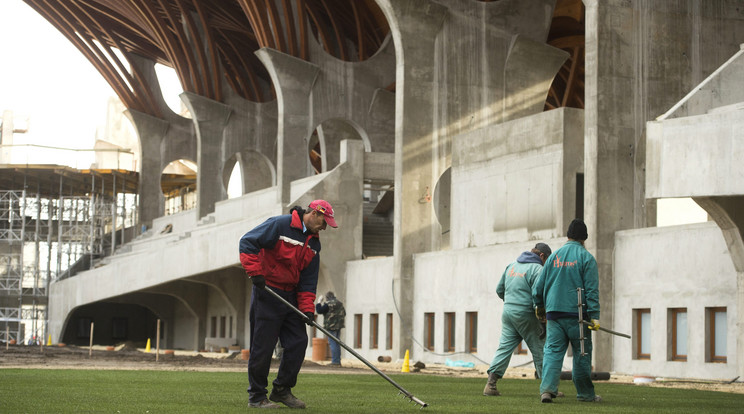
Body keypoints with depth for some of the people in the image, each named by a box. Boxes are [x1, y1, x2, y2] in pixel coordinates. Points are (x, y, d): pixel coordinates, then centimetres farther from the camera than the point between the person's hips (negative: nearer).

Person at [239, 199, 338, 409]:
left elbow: (309, 280, 10)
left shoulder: (314, 244, 11)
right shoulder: (280, 225, -12)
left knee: (298, 342, 3)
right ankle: (256, 396, 5)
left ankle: (282, 390, 16)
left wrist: (307, 308, -1)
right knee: (263, 346, -4)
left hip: (290, 296, 8)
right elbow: (247, 242, -15)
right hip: (266, 294, -8)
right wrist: (255, 272, -21)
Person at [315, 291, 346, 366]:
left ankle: (335, 361, -12)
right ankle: (338, 361, 14)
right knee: (337, 343, 13)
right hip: (339, 326, 8)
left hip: (331, 326, -8)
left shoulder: (328, 304, -11)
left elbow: (319, 311, -11)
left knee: (332, 343, -8)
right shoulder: (340, 303, 13)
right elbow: (344, 314, 23)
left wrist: (319, 302, 0)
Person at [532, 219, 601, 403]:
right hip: (577, 313, -3)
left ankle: (547, 388, -18)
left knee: (553, 351, 0)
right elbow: (592, 289, -8)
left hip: (554, 313, 3)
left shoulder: (554, 256, 10)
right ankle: (585, 393, 14)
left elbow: (539, 286, 15)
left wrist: (539, 306, 32)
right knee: (582, 354, 7)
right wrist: (594, 316, -10)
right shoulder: (586, 258, -2)